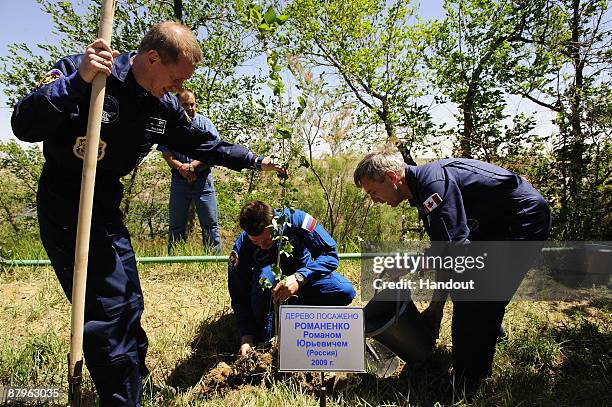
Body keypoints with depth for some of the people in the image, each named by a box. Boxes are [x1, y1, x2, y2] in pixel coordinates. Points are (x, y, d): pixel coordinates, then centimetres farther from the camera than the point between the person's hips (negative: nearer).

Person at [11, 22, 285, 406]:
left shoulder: (164, 107, -1)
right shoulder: (77, 71, -18)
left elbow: (204, 144, 10)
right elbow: (25, 127, -26)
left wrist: (254, 160, 12)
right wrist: (78, 81, -38)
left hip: (107, 210, 7)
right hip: (65, 210, -7)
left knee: (128, 306, 16)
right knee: (109, 310, -9)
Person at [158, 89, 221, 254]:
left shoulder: (205, 123, 5)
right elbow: (166, 153, 3)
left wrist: (192, 166, -12)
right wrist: (180, 167, -14)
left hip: (202, 179, -1)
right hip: (179, 180, 2)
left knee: (210, 223, -1)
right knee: (175, 225, 8)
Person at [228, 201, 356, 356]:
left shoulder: (296, 219, -30)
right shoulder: (241, 249, -27)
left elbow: (330, 254, -29)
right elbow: (240, 297, -21)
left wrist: (299, 277, -44)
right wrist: (246, 337, -31)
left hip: (303, 276, 1)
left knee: (345, 292, -23)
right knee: (263, 275, -38)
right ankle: (263, 339, -17)